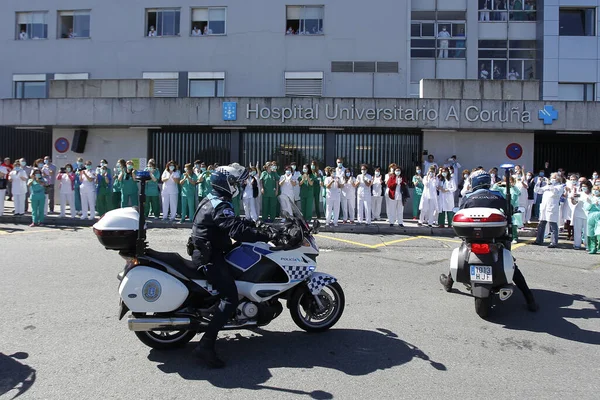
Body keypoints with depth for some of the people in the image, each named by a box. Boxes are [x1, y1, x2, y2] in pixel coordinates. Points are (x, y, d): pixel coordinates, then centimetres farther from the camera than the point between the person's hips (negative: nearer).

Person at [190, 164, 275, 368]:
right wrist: (267, 237, -33)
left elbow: (231, 221, 24)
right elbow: (237, 231, -34)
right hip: (210, 256, -11)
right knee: (230, 297, -20)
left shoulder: (211, 200, 13)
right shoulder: (220, 206, -20)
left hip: (205, 251, 11)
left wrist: (251, 223, 14)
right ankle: (206, 344, -23)